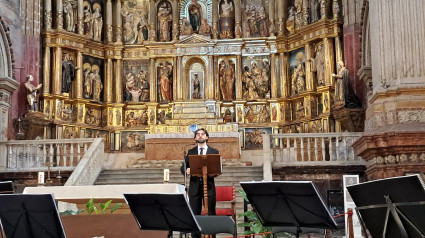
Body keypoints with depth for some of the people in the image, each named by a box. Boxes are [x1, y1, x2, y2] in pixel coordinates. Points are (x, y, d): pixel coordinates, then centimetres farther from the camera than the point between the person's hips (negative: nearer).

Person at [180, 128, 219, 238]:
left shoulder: (214, 152, 9)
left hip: (208, 186, -1)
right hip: (194, 187, 1)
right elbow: (183, 168, 8)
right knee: (194, 214, 2)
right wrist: (186, 170, -15)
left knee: (211, 214, -1)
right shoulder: (191, 152, 13)